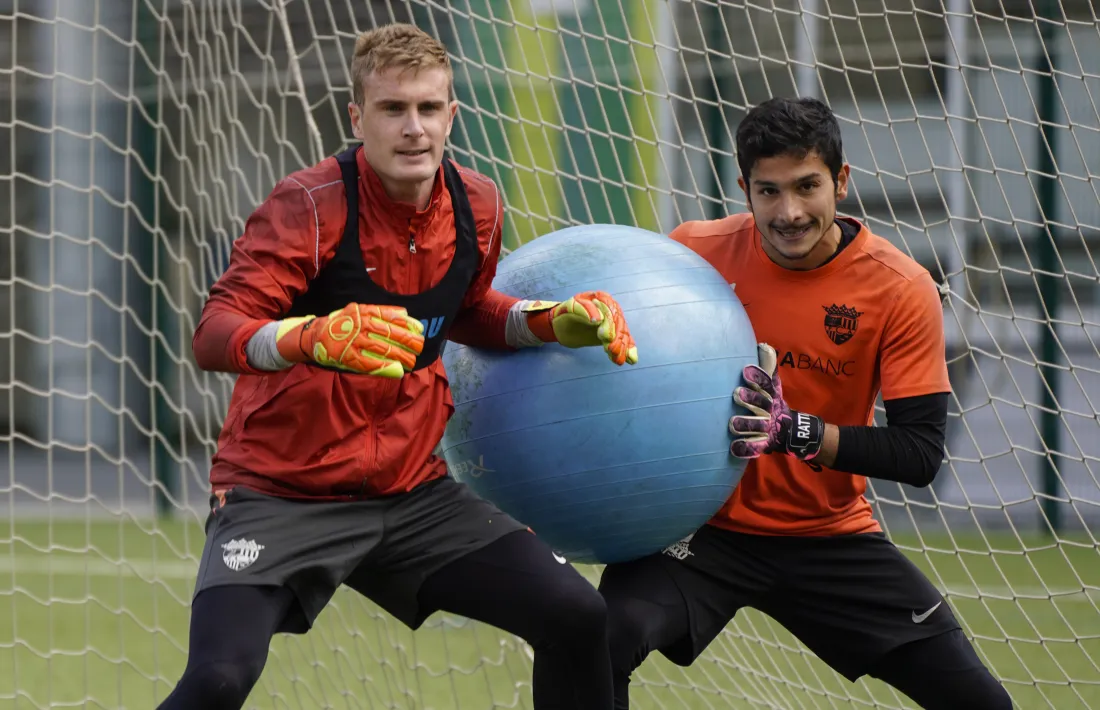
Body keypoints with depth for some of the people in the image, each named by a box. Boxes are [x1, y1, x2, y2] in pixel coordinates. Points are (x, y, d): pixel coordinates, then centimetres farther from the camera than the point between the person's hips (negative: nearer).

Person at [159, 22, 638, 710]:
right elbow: (213, 336, -26)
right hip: (280, 495, -5)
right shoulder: (310, 206, -17)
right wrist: (314, 337, -46)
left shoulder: (477, 206, 1)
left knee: (579, 619, -7)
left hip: (412, 492, 5)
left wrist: (552, 322, 5)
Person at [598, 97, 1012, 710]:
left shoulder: (900, 289, -11)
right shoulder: (696, 252, -10)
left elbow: (921, 454, -14)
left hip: (831, 538, 1)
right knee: (603, 641, -32)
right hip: (702, 527, -1)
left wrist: (795, 431, -28)